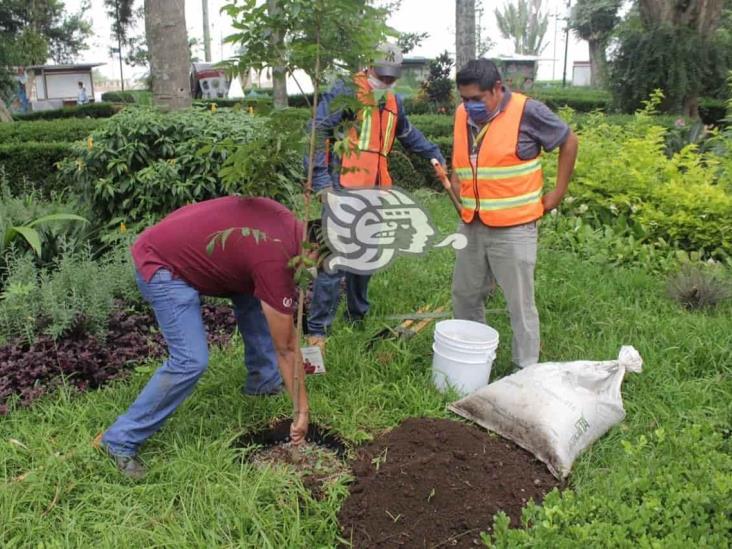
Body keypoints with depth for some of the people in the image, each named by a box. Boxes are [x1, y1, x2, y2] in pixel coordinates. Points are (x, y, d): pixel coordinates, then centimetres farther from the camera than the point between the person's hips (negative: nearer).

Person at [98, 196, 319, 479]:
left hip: (181, 244, 10)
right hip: (162, 267, -10)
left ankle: (264, 379, 27)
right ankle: (120, 440, -3)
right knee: (192, 360, -18)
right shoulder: (274, 261, -25)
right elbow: (286, 349, -18)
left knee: (254, 295, 13)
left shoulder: (289, 223, -1)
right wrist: (302, 410, -9)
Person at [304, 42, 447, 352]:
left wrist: (435, 154, 36)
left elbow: (408, 135, 37)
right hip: (343, 190, -7)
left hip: (374, 192, 8)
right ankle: (317, 329, -2)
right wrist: (321, 179, -19)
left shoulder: (394, 102, 19)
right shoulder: (346, 92, -5)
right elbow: (318, 131, -12)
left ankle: (358, 315, 31)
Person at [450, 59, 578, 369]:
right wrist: (456, 184, 7)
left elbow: (569, 141, 0)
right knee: (464, 295, 15)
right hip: (471, 227, 6)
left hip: (513, 229, -6)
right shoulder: (463, 114, 6)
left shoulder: (527, 111, -11)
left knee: (520, 303, 2)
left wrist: (557, 194, -1)